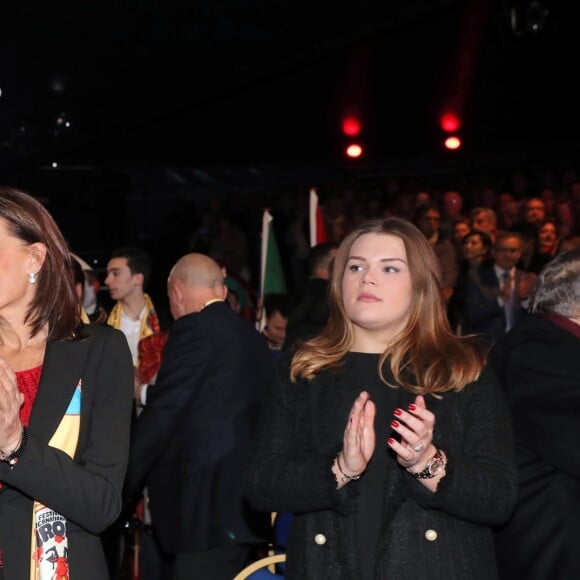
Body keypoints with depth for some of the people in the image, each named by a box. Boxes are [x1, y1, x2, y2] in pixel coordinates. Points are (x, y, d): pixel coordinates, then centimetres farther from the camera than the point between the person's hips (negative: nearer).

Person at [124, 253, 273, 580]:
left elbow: (161, 414, -12)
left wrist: (122, 488, -5)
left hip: (207, 506, -8)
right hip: (245, 503, 9)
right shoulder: (253, 337, 14)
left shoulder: (194, 329, -9)